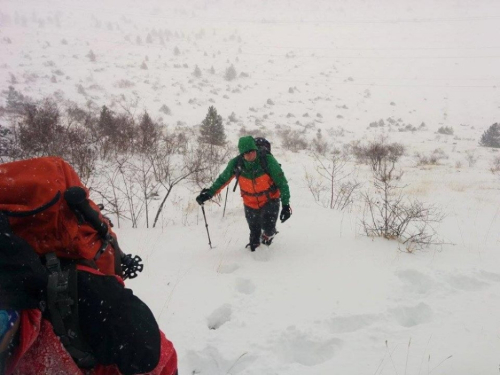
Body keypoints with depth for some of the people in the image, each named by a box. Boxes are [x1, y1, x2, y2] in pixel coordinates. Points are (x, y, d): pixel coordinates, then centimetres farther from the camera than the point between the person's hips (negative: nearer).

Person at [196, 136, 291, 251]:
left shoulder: (268, 160, -25)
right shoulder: (236, 163, -19)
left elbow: (282, 182, -17)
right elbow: (223, 179, -2)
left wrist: (285, 204, -19)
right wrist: (209, 193, -7)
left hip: (270, 201, -2)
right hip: (250, 204, 2)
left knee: (268, 228, -19)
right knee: (254, 232, 13)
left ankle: (268, 235, 17)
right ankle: (254, 245, 45)